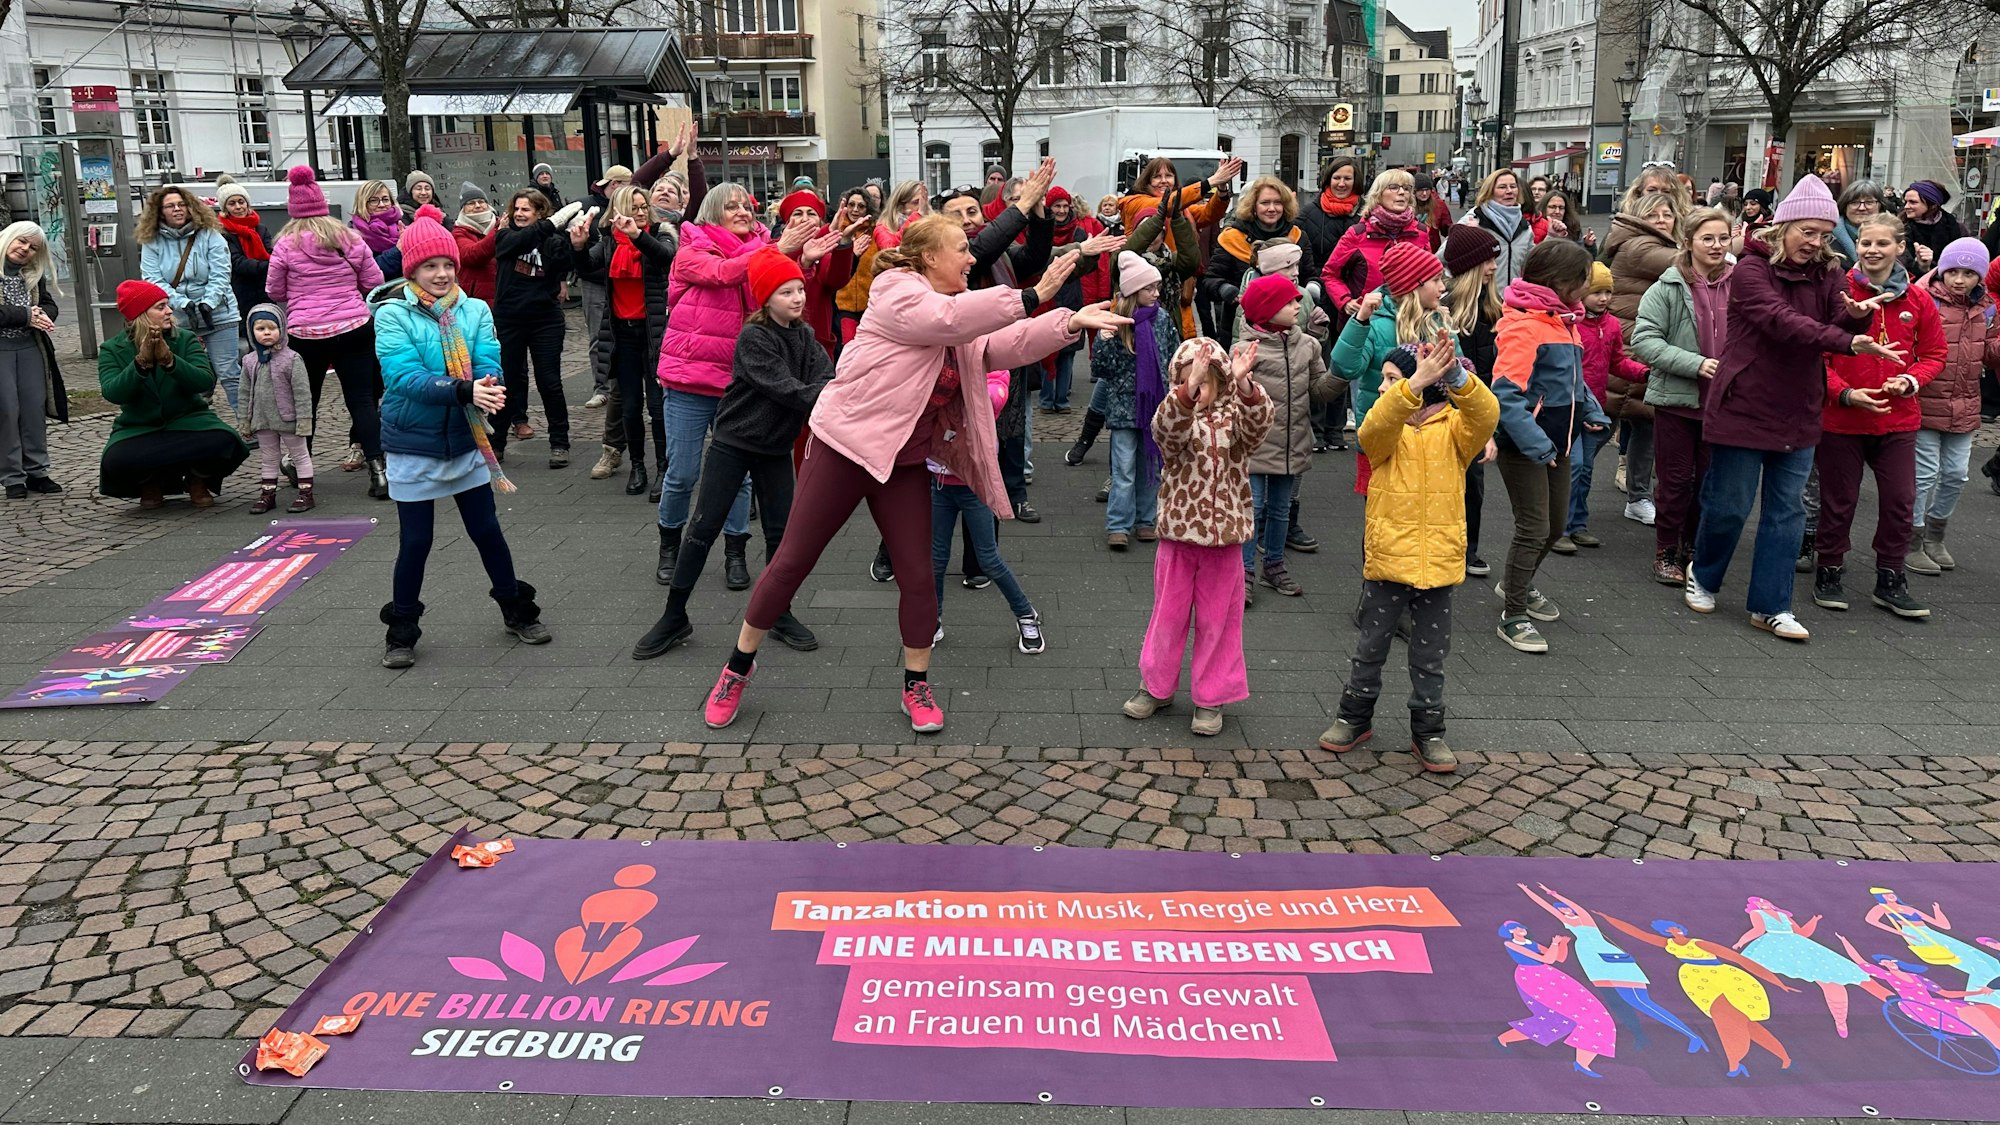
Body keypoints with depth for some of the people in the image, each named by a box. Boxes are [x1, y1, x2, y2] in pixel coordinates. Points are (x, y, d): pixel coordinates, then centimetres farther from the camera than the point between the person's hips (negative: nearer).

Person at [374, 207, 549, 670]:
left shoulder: (476, 311, -1)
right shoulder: (393, 315, -10)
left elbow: (489, 365, -12)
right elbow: (404, 376, -22)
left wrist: (488, 390, -36)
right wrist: (464, 391, -35)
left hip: (466, 439, 2)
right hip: (413, 444, -2)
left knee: (487, 530, 12)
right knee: (415, 541, 6)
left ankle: (517, 611, 30)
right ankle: (401, 631, 23)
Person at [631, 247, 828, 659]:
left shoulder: (805, 336, 3)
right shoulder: (753, 339, -16)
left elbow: (825, 379, -10)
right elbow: (785, 390, -25)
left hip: (777, 447, 5)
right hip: (733, 444, -5)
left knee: (780, 531, 6)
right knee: (703, 528, -2)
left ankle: (780, 613, 21)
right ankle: (674, 618, 7)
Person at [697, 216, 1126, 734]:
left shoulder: (958, 321, 10)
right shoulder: (897, 294, -13)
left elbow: (1008, 345, 0)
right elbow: (952, 318, -29)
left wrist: (1070, 323, -12)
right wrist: (1032, 296, -30)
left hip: (905, 462, 7)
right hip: (845, 448, -7)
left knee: (917, 576, 4)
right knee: (792, 562, 1)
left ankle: (916, 687, 20)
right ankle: (739, 666, 18)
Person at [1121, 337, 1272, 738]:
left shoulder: (1235, 415, 0)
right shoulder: (1175, 414, -3)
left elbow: (1259, 422, -23)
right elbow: (1167, 428, -27)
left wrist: (1243, 385, -42)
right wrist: (1187, 389, -44)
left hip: (1224, 535, 0)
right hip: (1178, 532, 0)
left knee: (1217, 619, 9)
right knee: (1168, 614, 13)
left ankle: (1211, 697, 22)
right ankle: (1156, 686, 29)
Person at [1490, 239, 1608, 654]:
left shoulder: (1563, 321, 11)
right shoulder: (1524, 326, -19)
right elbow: (1506, 393, -25)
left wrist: (1592, 412, 7)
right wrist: (1535, 443, -28)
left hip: (1556, 442, 9)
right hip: (1523, 447, -9)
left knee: (1555, 525, 18)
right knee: (1534, 527, -5)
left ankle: (1516, 584, 41)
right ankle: (1513, 616, 7)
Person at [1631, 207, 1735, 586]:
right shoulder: (1669, 288, -10)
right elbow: (1643, 341, -15)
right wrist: (1695, 363, -21)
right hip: (1677, 398, -3)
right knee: (1675, 481, 7)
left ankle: (1695, 550, 30)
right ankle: (1666, 553, 21)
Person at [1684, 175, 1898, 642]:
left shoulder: (1827, 274, 7)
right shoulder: (1752, 268, -12)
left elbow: (1840, 325, -5)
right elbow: (1783, 323, -27)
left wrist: (1857, 316, -29)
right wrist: (1850, 342, -38)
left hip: (1798, 413, 6)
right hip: (1744, 407, -6)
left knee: (1788, 511, 6)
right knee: (1729, 505, 4)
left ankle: (1770, 606, 14)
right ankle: (1703, 576, 30)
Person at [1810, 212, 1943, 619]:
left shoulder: (1918, 300, 2)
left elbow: (1933, 354, 11)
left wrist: (1911, 380, -9)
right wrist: (1846, 393, -18)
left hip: (1898, 420, 3)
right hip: (1841, 419, -3)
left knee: (1900, 502, 7)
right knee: (1838, 502, 8)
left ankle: (1890, 582, 21)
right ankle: (1828, 575, 25)